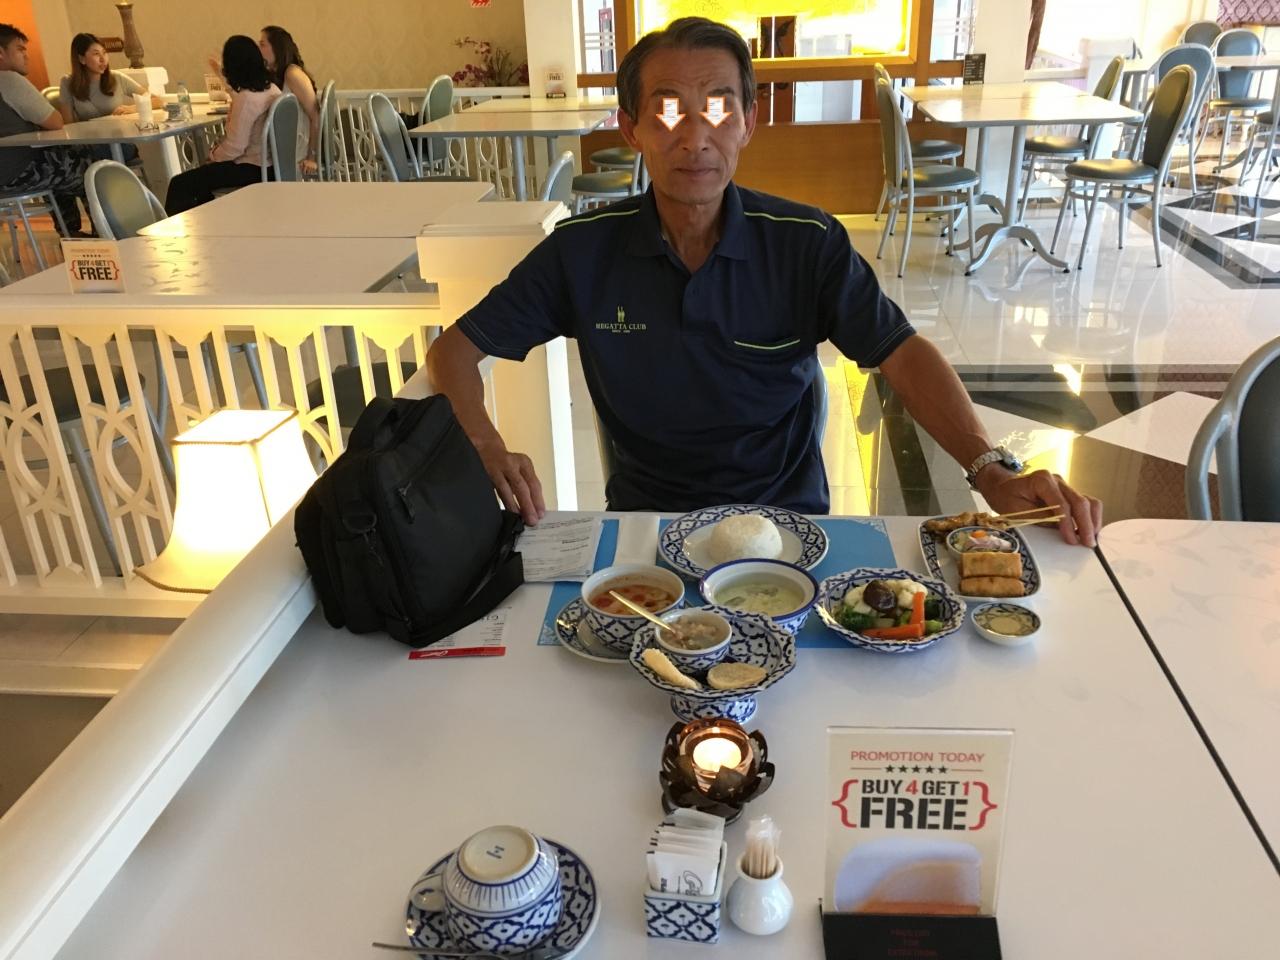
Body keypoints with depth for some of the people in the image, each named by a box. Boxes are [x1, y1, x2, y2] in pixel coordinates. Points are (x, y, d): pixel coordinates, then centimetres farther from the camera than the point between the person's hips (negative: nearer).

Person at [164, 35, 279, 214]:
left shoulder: (245, 98, -23)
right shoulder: (270, 88, 5)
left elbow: (235, 146, -21)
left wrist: (213, 157, -3)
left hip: (251, 169, -10)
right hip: (266, 163, 10)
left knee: (180, 184, -7)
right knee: (202, 176, 31)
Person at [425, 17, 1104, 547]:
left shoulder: (808, 244, -6)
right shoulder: (584, 250, -6)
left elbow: (902, 355, -6)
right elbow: (456, 348, -2)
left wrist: (991, 470, -22)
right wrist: (485, 451, -22)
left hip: (787, 513, 0)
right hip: (645, 517, 0)